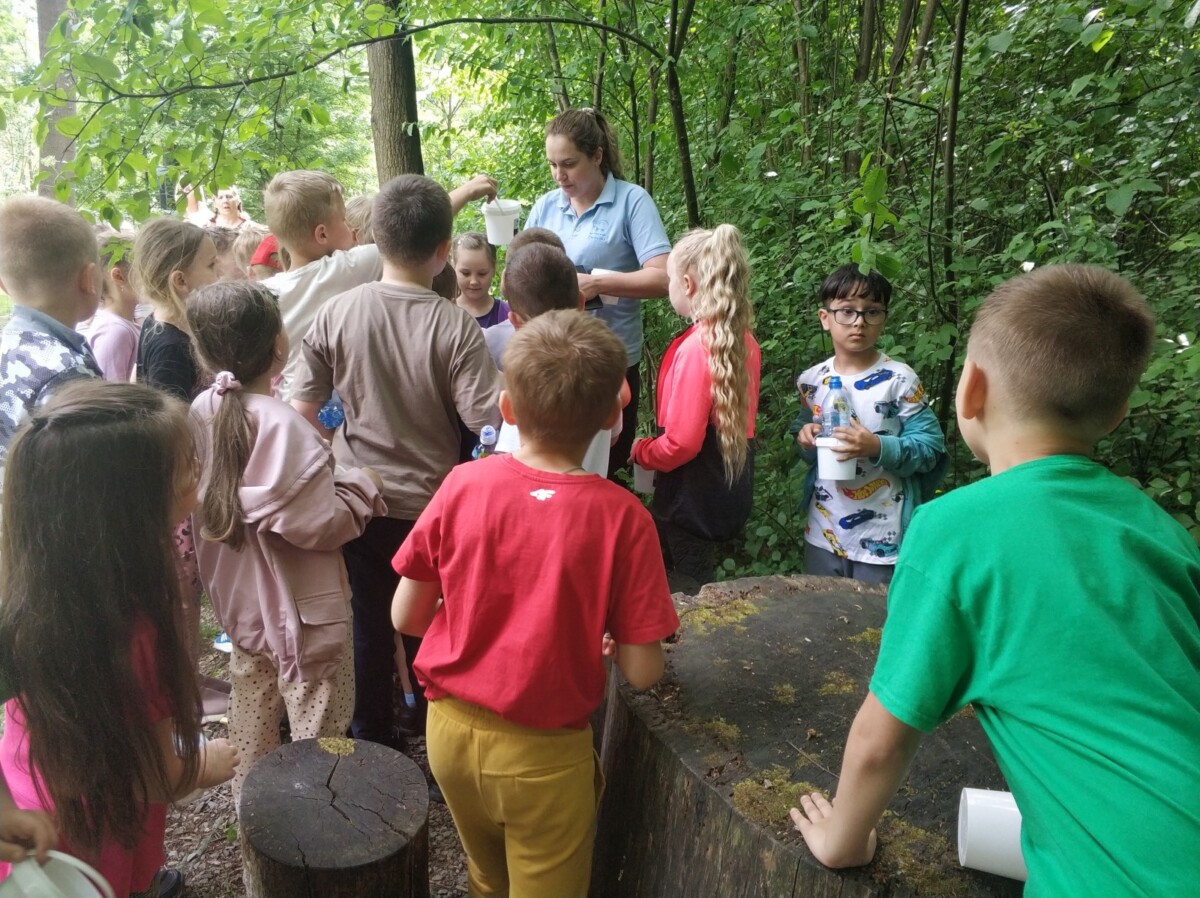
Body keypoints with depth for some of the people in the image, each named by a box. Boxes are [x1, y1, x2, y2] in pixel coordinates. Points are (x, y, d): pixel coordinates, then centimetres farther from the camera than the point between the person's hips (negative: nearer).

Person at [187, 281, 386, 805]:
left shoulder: (203, 411, -6)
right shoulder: (281, 424, -29)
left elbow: (204, 507, 5)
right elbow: (318, 525, -27)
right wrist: (362, 485, -10)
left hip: (239, 595, 8)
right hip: (300, 604, -8)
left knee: (252, 710, 27)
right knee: (317, 728, 11)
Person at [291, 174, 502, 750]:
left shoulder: (337, 313, -11)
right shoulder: (454, 326, -20)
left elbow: (303, 408, -5)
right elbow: (486, 417, -20)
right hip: (431, 502, -1)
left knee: (367, 620, 18)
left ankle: (371, 734, 34)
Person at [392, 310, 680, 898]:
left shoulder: (463, 485, -13)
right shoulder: (621, 517, -20)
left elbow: (406, 617, -4)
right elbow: (642, 673, -16)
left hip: (450, 729, 3)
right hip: (541, 754, -3)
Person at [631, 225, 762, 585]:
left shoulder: (695, 348, -23)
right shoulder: (745, 341, 0)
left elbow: (681, 443, -23)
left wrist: (640, 451, -5)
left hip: (693, 498, -8)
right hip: (732, 489, 8)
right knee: (703, 584, 21)